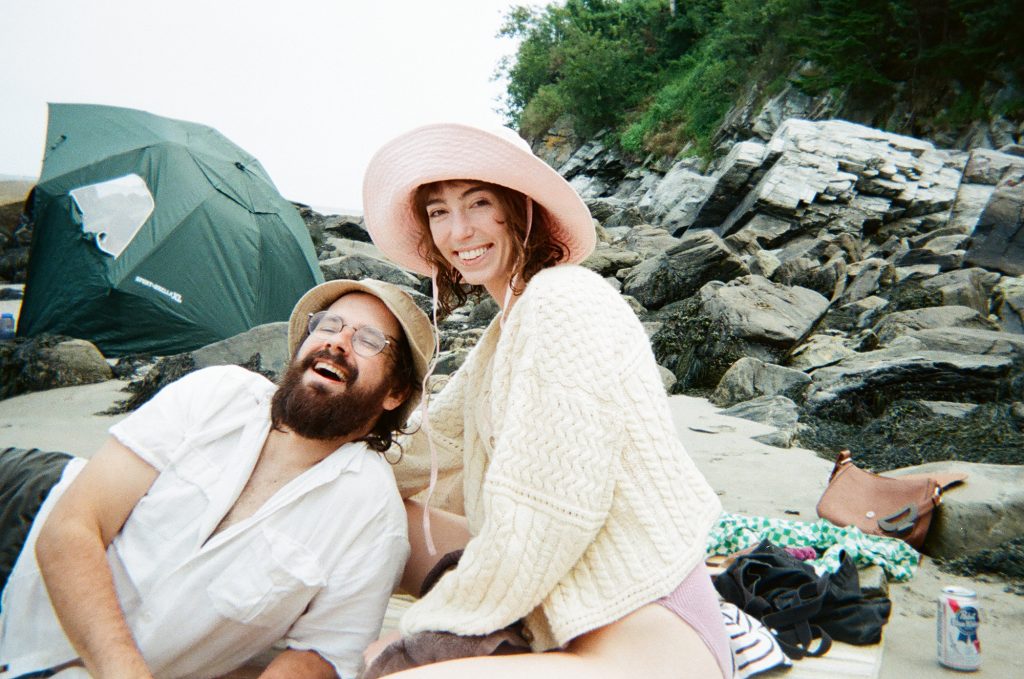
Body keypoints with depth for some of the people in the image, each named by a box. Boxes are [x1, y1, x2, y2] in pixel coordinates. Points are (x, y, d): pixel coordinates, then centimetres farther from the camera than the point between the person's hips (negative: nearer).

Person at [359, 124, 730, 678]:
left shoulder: (563, 298, -17)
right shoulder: (505, 330, 13)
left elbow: (554, 509, -22)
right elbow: (437, 441, 22)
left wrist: (422, 626, -10)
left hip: (646, 634, -9)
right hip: (555, 615, 9)